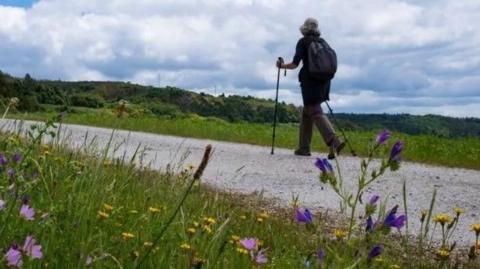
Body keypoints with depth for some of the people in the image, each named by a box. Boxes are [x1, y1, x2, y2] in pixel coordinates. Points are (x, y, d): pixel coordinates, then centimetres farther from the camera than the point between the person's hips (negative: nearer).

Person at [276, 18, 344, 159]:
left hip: (310, 81, -7)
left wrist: (282, 65, 10)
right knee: (306, 113, 16)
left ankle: (334, 141, -28)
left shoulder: (303, 42, -2)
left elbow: (295, 64, -8)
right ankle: (304, 147, 16)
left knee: (315, 112, -10)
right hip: (324, 81, 7)